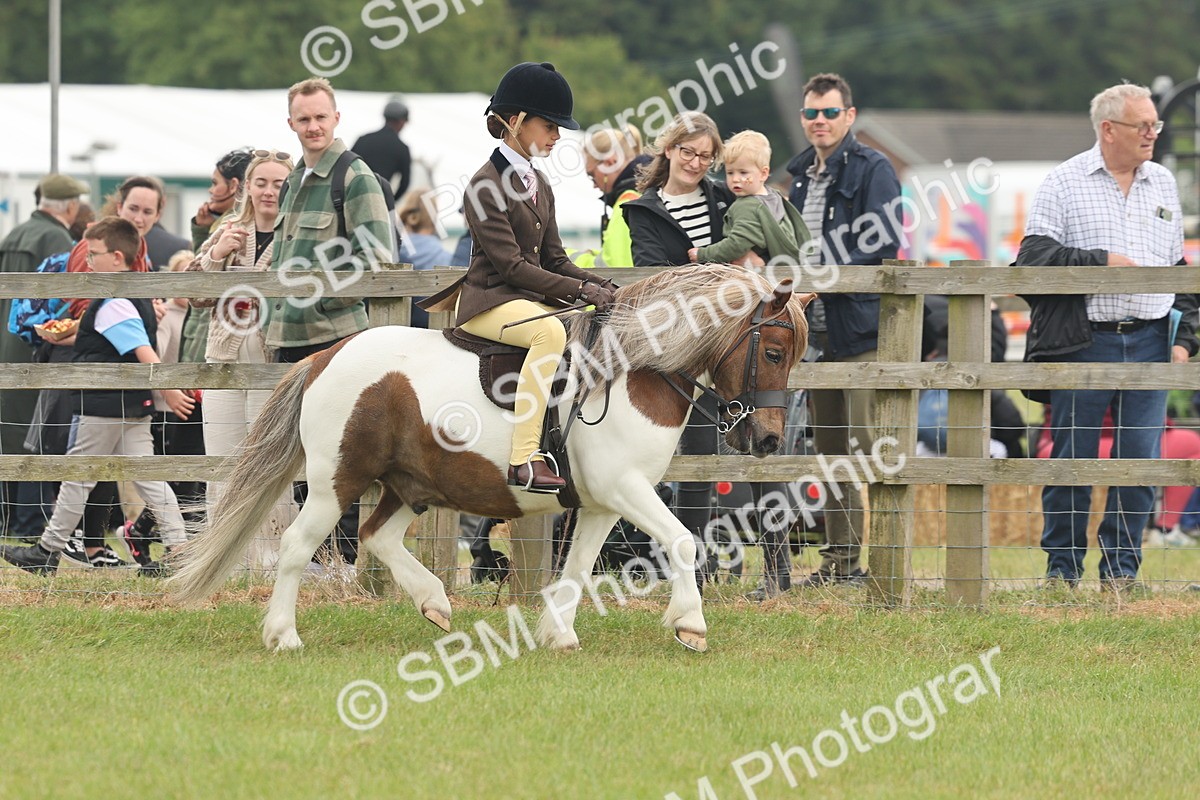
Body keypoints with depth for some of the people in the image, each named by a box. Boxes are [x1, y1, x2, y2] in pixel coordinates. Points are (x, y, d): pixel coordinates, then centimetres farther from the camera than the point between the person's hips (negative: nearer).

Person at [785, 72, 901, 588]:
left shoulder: (872, 169, -6)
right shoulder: (802, 175, 19)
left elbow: (884, 242, -16)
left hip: (862, 327, -8)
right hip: (820, 331, 8)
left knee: (866, 445, -12)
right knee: (830, 448, 11)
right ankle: (839, 556, 15)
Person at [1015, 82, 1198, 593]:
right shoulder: (1065, 183, 2)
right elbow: (1033, 258, -7)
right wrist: (1099, 262, -13)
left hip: (1148, 340, 4)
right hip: (1084, 340, -4)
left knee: (1140, 457, 0)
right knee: (1072, 457, 0)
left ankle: (1122, 568, 9)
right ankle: (1062, 568, 9)